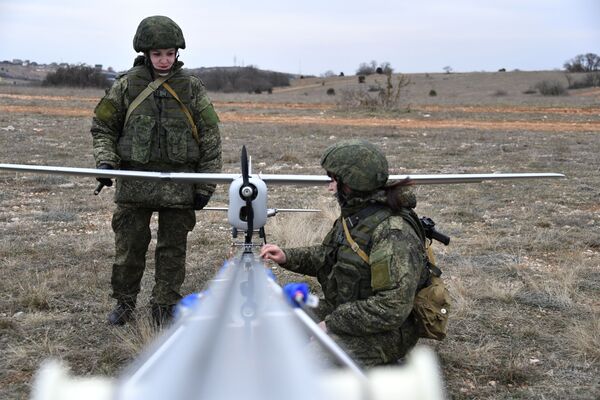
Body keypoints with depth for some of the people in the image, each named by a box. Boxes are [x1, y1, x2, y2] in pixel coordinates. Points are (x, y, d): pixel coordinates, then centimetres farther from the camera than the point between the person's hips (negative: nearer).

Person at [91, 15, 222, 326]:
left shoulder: (192, 88, 1)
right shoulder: (127, 85, 1)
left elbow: (210, 138, 3)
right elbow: (103, 127, 8)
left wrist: (205, 185, -1)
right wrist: (105, 161, -9)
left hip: (179, 185, 0)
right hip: (135, 181, 0)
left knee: (173, 248, 7)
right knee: (129, 246, 8)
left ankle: (165, 306, 21)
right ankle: (124, 303, 25)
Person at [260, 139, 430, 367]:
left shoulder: (393, 234, -28)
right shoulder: (354, 215, 1)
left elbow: (392, 309, -31)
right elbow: (327, 255, 18)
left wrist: (333, 323, -24)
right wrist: (287, 257, 1)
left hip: (383, 331, -9)